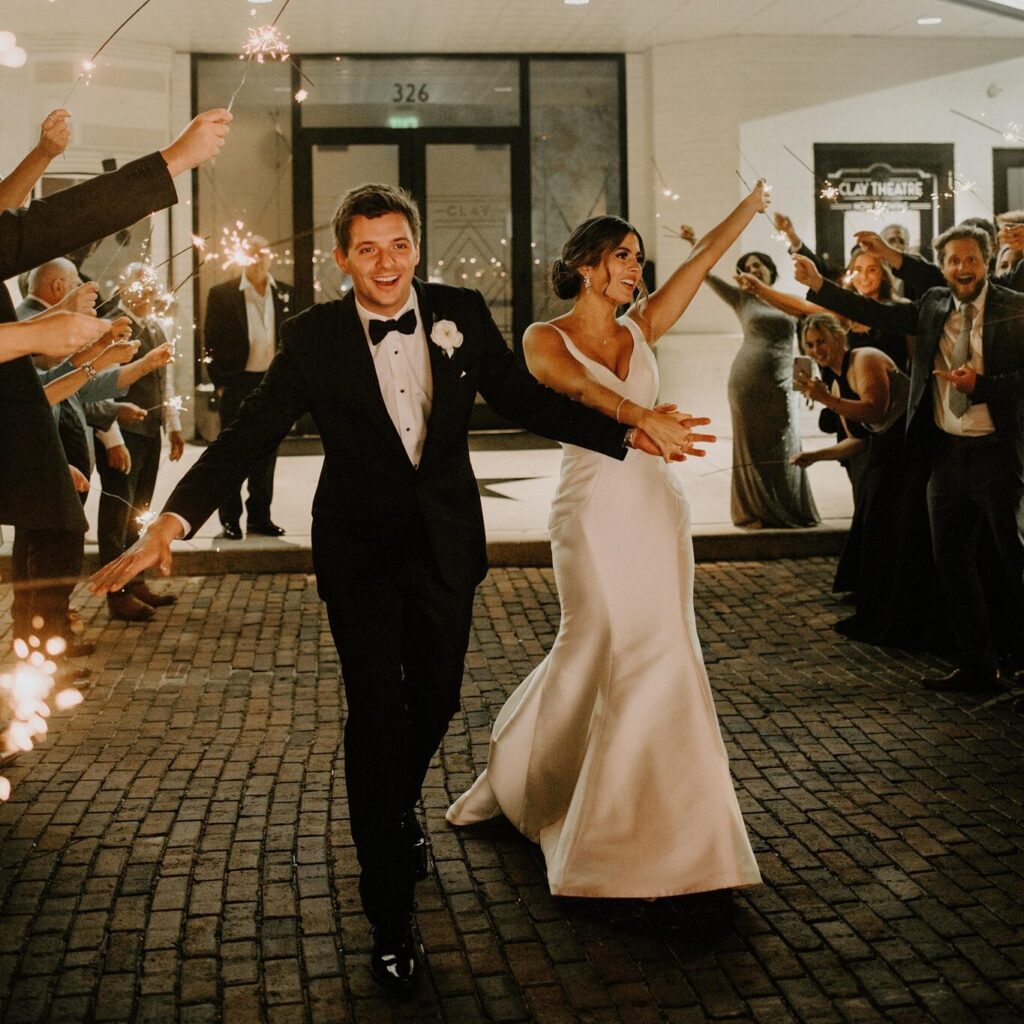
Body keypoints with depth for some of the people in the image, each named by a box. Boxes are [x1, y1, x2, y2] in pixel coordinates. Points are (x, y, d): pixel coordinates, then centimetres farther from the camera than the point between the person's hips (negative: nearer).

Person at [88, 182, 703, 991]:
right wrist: (172, 522, -28)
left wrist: (629, 432, -6)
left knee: (435, 699, 17)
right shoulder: (313, 338, -10)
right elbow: (251, 432, -15)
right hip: (360, 552, -3)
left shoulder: (461, 314, -4)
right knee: (377, 714, -2)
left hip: (446, 544, 3)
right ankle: (390, 915, 11)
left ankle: (399, 813, 51)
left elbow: (527, 400, 2)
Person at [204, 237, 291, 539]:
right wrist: (219, 383, -5)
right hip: (237, 383, -3)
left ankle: (260, 516, 18)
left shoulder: (283, 294, 7)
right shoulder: (222, 294, -1)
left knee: (266, 453, 9)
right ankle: (230, 519, 9)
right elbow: (210, 342, -1)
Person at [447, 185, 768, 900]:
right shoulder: (546, 339, -3)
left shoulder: (640, 331, 12)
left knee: (656, 651, 6)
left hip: (658, 507, 5)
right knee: (600, 650, -7)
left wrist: (750, 207, 0)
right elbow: (578, 386, -24)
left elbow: (703, 259, 6)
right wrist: (638, 415, -42)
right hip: (592, 511, -5)